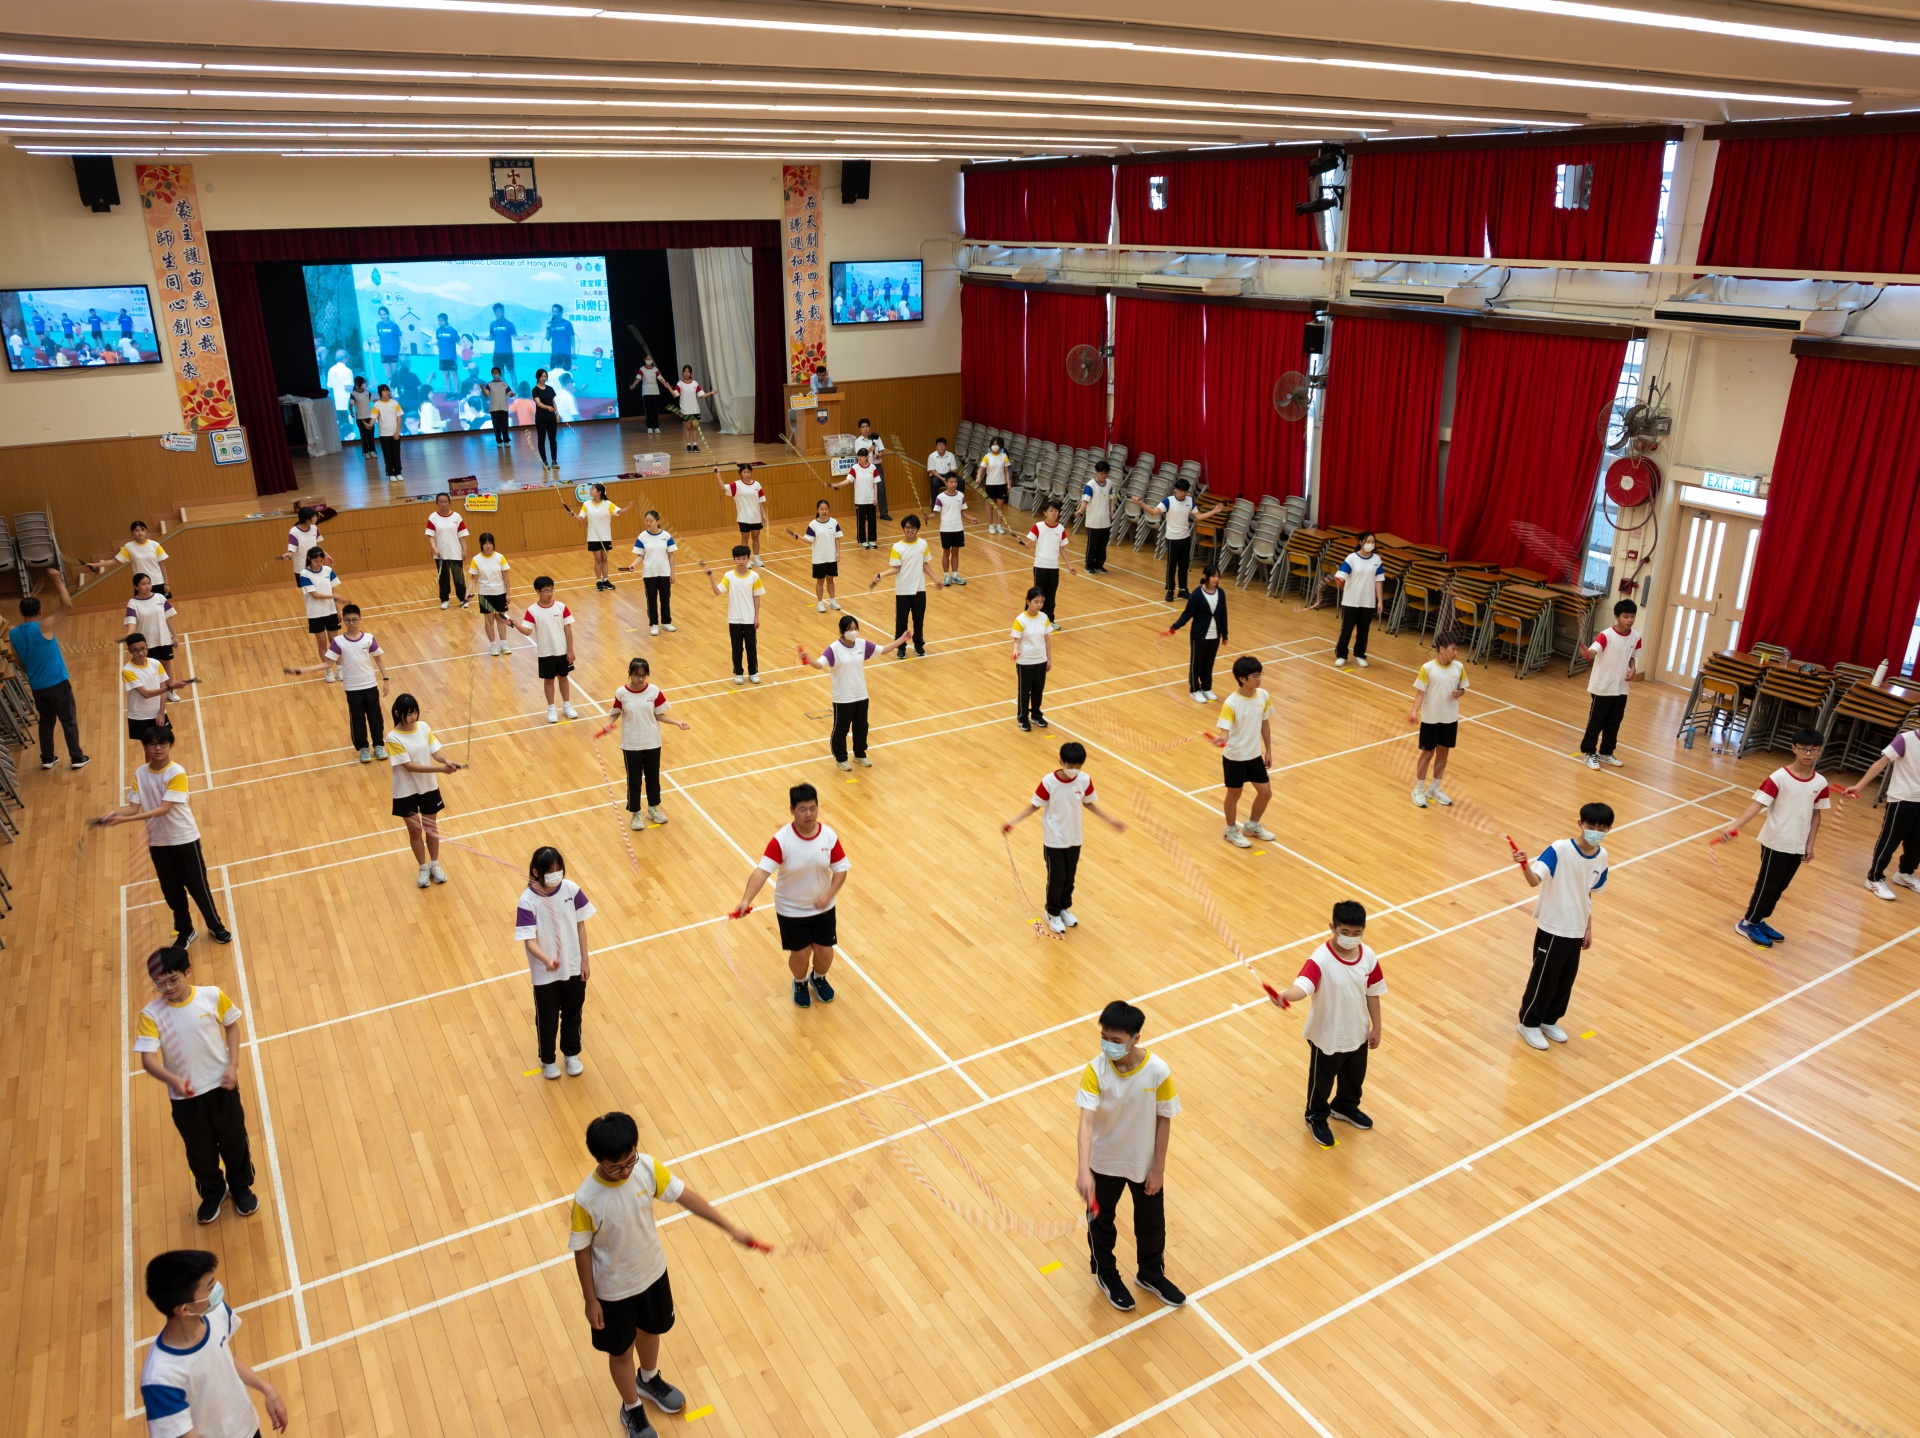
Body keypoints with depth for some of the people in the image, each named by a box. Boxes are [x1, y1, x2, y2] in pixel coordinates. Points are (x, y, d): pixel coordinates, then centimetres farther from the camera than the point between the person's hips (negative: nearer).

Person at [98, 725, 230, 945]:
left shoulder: (177, 773, -18)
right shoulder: (140, 774, -2)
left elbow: (163, 809, -23)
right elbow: (134, 806, -4)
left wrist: (124, 819, -29)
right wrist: (114, 812, -25)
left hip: (184, 839, -4)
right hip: (157, 842, 4)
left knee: (198, 886, 6)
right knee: (171, 891, 13)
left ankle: (216, 926, 23)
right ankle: (185, 931, 29)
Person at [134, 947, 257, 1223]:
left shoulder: (213, 996, -14)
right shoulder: (150, 1015, -17)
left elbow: (231, 1026, 1)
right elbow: (148, 1059, -20)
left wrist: (233, 1064, -8)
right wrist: (172, 1080, -38)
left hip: (221, 1086, 0)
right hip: (184, 1096, 0)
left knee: (233, 1140, 17)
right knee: (199, 1151, 17)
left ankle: (241, 1188, 43)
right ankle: (212, 1194, 45)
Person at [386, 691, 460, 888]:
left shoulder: (424, 728, -7)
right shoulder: (393, 737, -21)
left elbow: (435, 752, -3)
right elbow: (409, 766, -24)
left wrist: (446, 760, -26)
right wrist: (440, 769, -32)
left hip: (428, 787, 3)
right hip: (406, 791, -3)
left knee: (431, 826, 16)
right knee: (415, 830, 11)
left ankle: (434, 865, 33)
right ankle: (423, 868, 29)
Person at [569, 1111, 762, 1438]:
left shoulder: (648, 1168, -24)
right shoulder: (586, 1200, -33)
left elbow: (686, 1196, -13)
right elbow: (582, 1251, -18)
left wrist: (731, 1228, -15)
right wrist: (590, 1300, -8)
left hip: (652, 1273, 4)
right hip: (613, 1290, -4)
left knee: (650, 1330, 30)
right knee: (621, 1351, 21)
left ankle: (648, 1381, 62)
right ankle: (631, 1409, 50)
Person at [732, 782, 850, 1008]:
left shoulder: (829, 836, -15)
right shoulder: (781, 840, -25)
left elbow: (840, 869, -7)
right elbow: (762, 871, -33)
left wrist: (829, 895, -22)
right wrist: (746, 900, -47)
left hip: (822, 907, 3)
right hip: (791, 909, -2)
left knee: (824, 951, 11)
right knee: (800, 954, 8)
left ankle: (818, 978, 47)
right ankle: (800, 983, 43)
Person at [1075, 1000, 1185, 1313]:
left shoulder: (1158, 1072, -25)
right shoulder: (1096, 1070, -27)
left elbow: (1164, 1120, -13)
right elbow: (1086, 1121, -32)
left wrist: (1158, 1169, -7)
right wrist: (1084, 1170, -44)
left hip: (1145, 1164, 1)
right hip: (1104, 1163, 0)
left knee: (1152, 1224, 21)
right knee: (1100, 1220, 21)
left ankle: (1151, 1275, 51)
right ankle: (1106, 1275, 50)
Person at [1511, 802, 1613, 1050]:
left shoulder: (1601, 857, -2)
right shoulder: (1559, 849, -22)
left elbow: (1587, 894, 11)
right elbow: (1534, 881, -35)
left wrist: (1588, 928, 15)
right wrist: (1525, 865, -56)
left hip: (1576, 930, 6)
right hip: (1552, 928, -6)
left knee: (1566, 980, 17)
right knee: (1544, 979, 6)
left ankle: (1549, 1021, 38)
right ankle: (1529, 1023, 27)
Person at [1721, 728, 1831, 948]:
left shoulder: (1820, 783, -2)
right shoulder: (1778, 778, -17)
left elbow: (1816, 814, 7)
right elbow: (1756, 805, -21)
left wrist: (1810, 845, 5)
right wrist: (1734, 826, -33)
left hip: (1798, 846, 5)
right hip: (1776, 843, -5)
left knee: (1779, 887, 15)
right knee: (1767, 885, 4)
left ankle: (1758, 921, 31)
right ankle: (1746, 923, 20)